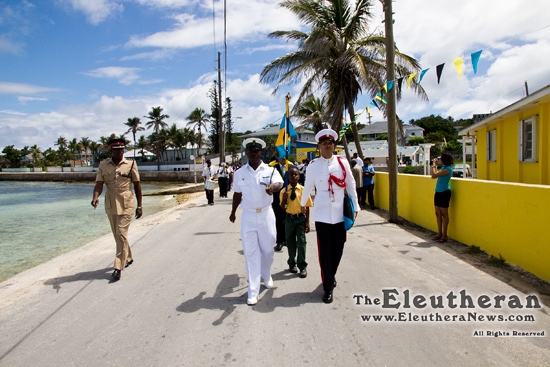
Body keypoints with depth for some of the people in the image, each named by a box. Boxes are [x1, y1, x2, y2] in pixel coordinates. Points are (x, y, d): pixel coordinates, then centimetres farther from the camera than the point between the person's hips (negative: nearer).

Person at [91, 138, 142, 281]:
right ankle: (128, 258, 35)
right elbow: (99, 184, -5)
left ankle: (118, 267, -4)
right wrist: (95, 197, -26)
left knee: (121, 234, -8)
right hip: (110, 205, 4)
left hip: (126, 205, -4)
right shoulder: (103, 165, 1)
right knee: (117, 235, 16)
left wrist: (139, 206, 0)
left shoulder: (130, 164, -4)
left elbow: (137, 185, 0)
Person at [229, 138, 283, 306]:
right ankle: (253, 290, 12)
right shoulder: (239, 173, 1)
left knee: (267, 249, 13)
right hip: (248, 216, 1)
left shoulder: (270, 170, -5)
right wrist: (233, 212, 21)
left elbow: (279, 183, -25)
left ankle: (267, 276, 42)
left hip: (266, 214, 0)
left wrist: (272, 187, -49)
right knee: (251, 252, 3)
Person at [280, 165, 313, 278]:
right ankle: (292, 263, 33)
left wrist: (307, 222, -6)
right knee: (290, 242, 14)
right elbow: (283, 208, 1)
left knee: (301, 242, -2)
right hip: (289, 218, 2)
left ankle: (302, 266, 12)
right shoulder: (284, 191, -2)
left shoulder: (303, 190, -7)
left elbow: (307, 207, -3)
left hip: (301, 218, -2)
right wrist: (284, 199, -18)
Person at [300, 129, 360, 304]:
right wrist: (302, 204, 21)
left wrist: (355, 206, 7)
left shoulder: (343, 163, 0)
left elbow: (351, 185, 7)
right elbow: (307, 187, 11)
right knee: (324, 251, 2)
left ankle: (331, 276, 37)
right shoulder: (313, 165, -2)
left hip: (340, 214, 2)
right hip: (322, 214, -1)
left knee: (338, 249, 11)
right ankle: (328, 287, 14)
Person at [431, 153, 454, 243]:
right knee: (438, 214, 11)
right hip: (438, 192, 10)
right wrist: (435, 165, 16)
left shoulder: (448, 169, -16)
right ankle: (439, 234, 19)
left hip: (444, 192, -10)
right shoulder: (444, 168, 13)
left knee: (444, 214, -3)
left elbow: (434, 175, -21)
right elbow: (435, 175, 20)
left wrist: (433, 165, -8)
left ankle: (444, 236, 4)